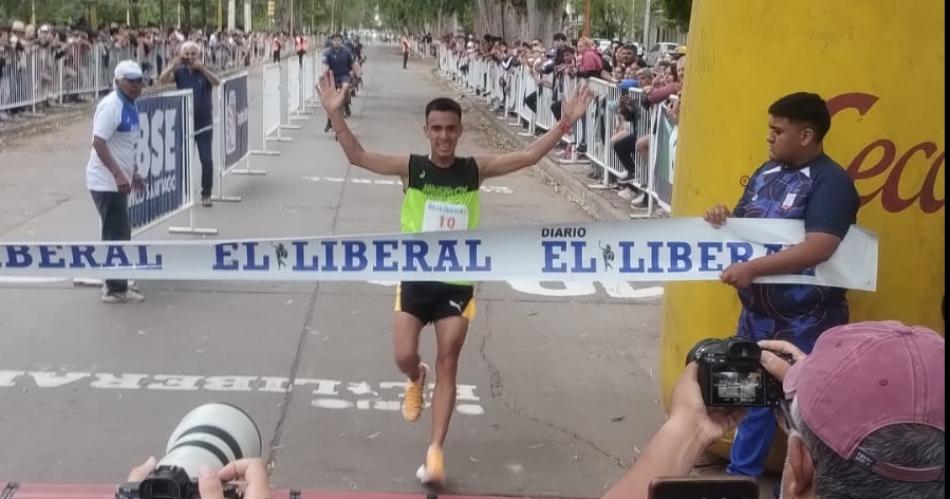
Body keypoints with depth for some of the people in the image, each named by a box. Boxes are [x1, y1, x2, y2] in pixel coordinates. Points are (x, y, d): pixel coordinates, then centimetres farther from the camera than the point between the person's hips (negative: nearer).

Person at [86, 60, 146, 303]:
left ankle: (116, 284, 27)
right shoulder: (111, 106, -17)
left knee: (119, 233, 16)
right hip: (106, 181, -9)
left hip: (117, 180, 9)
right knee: (116, 234, -4)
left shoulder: (129, 106, 11)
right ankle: (116, 289, 3)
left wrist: (133, 172, 22)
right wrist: (119, 174, -28)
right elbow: (98, 142, -23)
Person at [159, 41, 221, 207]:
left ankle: (206, 194, 6)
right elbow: (163, 80, -15)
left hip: (204, 123, -1)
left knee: (206, 160, -4)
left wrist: (202, 68, -36)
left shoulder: (205, 71, -2)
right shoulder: (180, 72, 1)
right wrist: (173, 65, -33)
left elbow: (217, 82, -21)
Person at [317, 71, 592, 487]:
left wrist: (564, 125, -15)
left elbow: (528, 157, -4)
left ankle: (435, 452, 5)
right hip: (416, 277, 0)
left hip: (457, 281, 1)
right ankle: (416, 380, 36)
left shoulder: (475, 169, -2)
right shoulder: (410, 168, -5)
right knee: (404, 356, -5)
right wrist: (335, 113, -25)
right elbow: (356, 156, -12)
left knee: (448, 365, 1)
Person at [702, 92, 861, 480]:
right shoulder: (767, 172, 7)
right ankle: (741, 475, 34)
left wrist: (753, 268, -32)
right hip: (757, 313, 8)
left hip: (806, 322, -7)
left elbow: (817, 249, -29)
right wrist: (721, 218, -6)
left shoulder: (831, 182, -17)